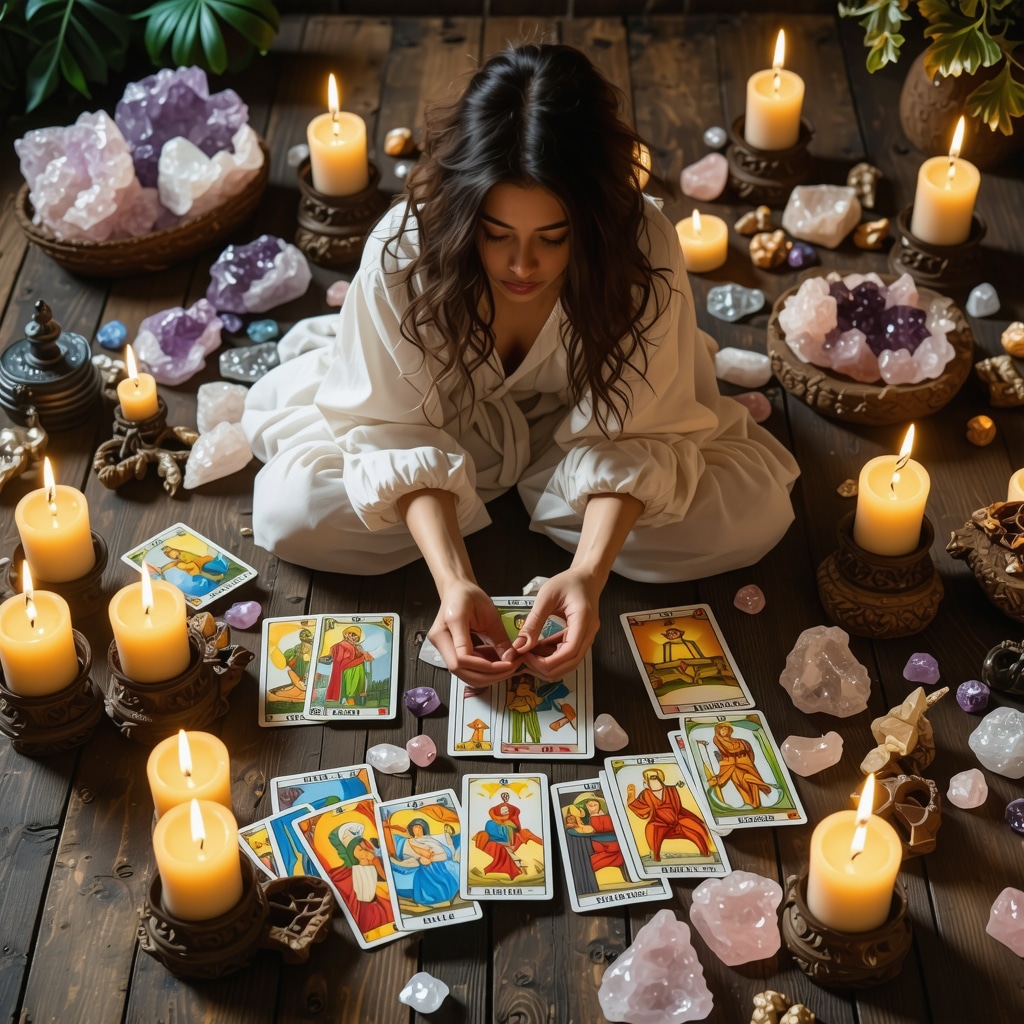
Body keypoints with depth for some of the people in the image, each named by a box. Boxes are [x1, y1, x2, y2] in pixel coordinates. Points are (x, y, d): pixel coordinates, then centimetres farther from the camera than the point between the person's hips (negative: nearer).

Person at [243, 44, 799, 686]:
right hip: (450, 429, 0)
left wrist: (589, 573, -43)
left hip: (580, 426, 1)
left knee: (755, 511, -21)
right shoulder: (402, 252, -32)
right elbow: (401, 436, -26)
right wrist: (454, 580, -41)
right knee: (288, 511, -23)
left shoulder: (644, 249, -32)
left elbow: (630, 437, -26)